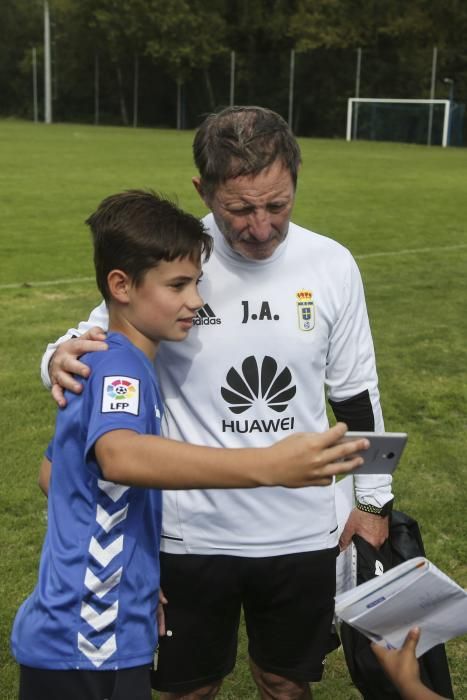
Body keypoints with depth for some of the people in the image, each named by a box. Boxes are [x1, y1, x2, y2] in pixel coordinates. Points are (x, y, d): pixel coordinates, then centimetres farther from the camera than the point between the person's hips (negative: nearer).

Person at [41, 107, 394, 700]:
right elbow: (94, 345, -1)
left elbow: (356, 392, 6)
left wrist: (372, 498, 10)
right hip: (193, 534, -1)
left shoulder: (331, 265, -6)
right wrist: (62, 358, -25)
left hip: (303, 534, 2)